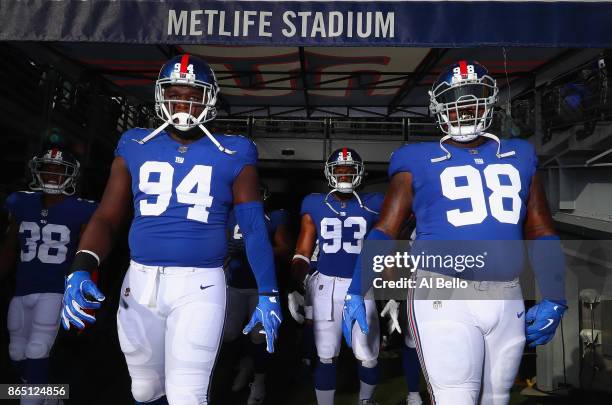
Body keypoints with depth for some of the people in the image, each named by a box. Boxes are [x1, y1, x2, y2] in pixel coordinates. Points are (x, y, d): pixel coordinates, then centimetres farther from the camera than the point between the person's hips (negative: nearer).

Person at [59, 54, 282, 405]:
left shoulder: (232, 157, 0)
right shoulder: (135, 148, 7)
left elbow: (255, 228, -1)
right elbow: (107, 218, 5)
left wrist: (268, 294, -8)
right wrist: (81, 268, -12)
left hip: (199, 286, -3)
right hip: (140, 282, 3)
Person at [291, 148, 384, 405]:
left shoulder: (372, 206, 3)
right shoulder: (314, 206, 3)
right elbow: (302, 253, 4)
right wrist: (295, 287, -5)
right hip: (327, 285, 0)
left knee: (369, 357, 5)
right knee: (326, 356, 6)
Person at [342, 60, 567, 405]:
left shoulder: (519, 157, 12)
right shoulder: (420, 162, 0)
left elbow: (541, 233, 14)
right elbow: (384, 231, -1)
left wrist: (554, 299, 7)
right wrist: (356, 293, -8)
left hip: (508, 299, 5)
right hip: (445, 297, -4)